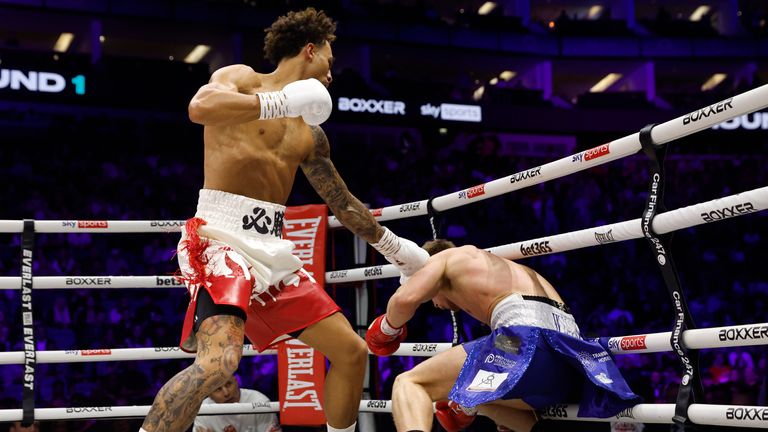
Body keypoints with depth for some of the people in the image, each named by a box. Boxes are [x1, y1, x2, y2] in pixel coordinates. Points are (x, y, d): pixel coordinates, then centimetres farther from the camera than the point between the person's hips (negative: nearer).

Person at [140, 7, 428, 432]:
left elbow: (341, 200, 31)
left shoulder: (309, 133, 20)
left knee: (351, 352, 9)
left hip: (271, 248, 8)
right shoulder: (241, 79, 1)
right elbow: (200, 107, -23)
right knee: (219, 360, -30)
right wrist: (283, 102, -21)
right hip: (221, 239, -8)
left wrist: (392, 246, 35)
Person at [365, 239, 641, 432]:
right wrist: (470, 404, 49)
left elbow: (406, 299, 2)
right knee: (485, 400, 36)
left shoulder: (445, 257, 22)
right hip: (572, 357, 7)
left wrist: (388, 329, 25)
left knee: (409, 382, 2)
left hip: (527, 336, -7)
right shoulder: (509, 268, 42)